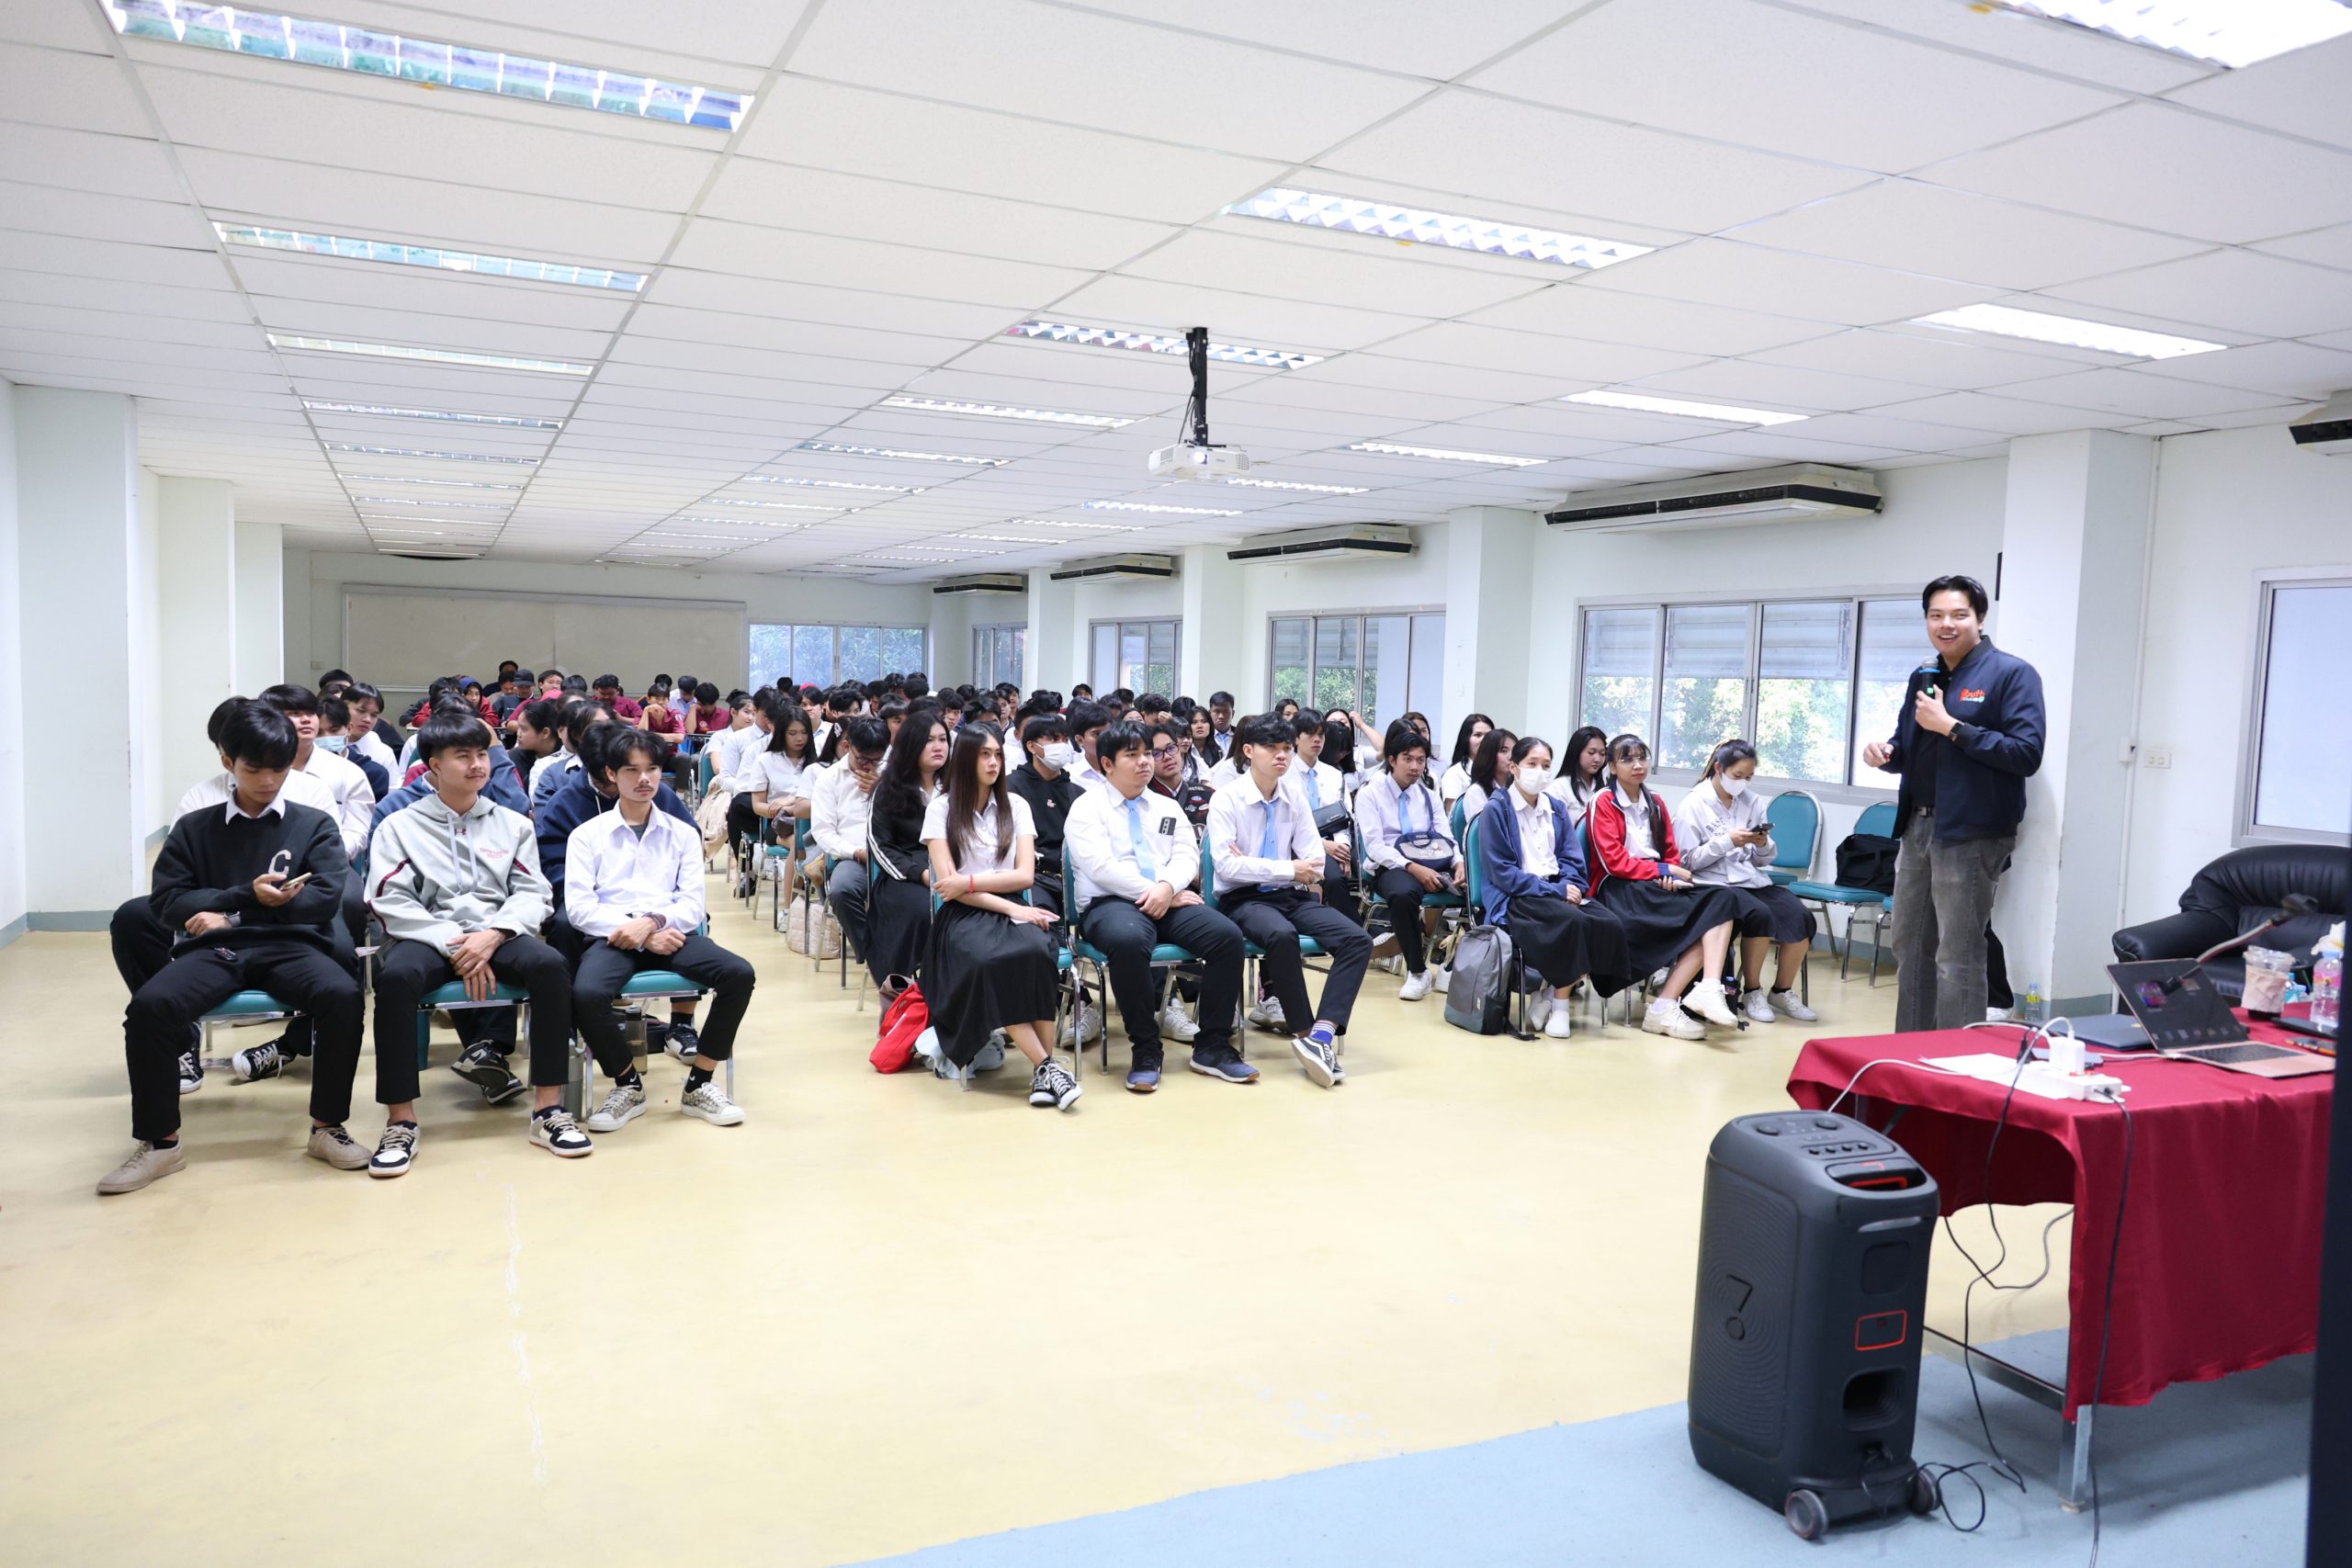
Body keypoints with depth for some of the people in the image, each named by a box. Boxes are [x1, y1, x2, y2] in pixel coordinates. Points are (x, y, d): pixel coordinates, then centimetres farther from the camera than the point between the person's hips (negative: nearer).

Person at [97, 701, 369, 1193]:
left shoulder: (315, 825, 11)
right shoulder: (193, 828, 15)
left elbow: (326, 898, -2)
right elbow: (166, 902, 5)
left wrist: (227, 912, -6)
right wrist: (247, 895, -10)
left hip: (289, 945, -1)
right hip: (211, 949, 1)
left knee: (342, 996, -32)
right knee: (149, 1006, -29)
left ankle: (327, 1126, -16)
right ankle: (159, 1141, -12)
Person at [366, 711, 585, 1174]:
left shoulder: (513, 824, 16)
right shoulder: (400, 825, 10)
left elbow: (532, 893, 7)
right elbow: (390, 900, -2)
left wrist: (493, 935, -14)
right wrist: (452, 944, -15)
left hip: (498, 936, 2)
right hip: (430, 938, -1)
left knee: (551, 964, -32)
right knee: (396, 976, -37)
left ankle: (548, 1110, -26)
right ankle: (400, 1121, -27)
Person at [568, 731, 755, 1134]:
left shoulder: (682, 834, 16)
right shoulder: (587, 835, 11)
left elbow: (692, 904, 6)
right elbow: (579, 907, -1)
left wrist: (652, 922, -15)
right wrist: (638, 936, -14)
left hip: (669, 933, 2)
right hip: (612, 937, -2)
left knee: (739, 974, -25)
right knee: (586, 994, -35)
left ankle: (698, 1085, -8)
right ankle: (629, 1085, -6)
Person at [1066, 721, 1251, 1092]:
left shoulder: (1168, 807, 22)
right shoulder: (1087, 807, 5)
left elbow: (1186, 856, 8)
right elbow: (1100, 865, -9)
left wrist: (1167, 887, -14)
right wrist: (1150, 892, -12)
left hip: (1169, 901, 5)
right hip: (1110, 903, -5)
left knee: (1227, 935, -22)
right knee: (1129, 941, -40)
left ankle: (1212, 1046, -12)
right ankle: (1145, 1049, -24)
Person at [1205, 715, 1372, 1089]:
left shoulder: (1295, 798, 9)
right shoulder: (1227, 799, -4)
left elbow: (1314, 857, 3)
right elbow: (1226, 865, -13)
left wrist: (1252, 864, -11)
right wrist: (1288, 870, -16)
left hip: (1292, 895, 5)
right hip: (1244, 899, -5)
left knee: (1358, 940, -18)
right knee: (1282, 935, -38)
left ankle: (1322, 1033, -28)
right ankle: (1303, 1032, -23)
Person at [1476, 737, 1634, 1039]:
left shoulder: (1556, 808, 16)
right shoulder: (1496, 810, -2)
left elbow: (1572, 859, 13)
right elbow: (1501, 872, -10)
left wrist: (1568, 885, -10)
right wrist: (1554, 890, -16)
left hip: (1558, 891, 6)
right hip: (1515, 898, -6)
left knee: (1610, 925, -22)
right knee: (1572, 922, -35)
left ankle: (1549, 993, -9)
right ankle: (1559, 1003, -16)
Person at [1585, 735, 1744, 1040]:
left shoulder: (1655, 804, 21)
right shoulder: (1603, 803, 1)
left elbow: (1671, 854, 16)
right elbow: (1614, 861, -9)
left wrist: (1671, 875, -8)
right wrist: (1661, 870, -13)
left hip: (1659, 885, 6)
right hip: (1620, 889, -6)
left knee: (1720, 898, -25)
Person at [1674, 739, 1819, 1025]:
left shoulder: (1752, 802, 12)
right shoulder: (1693, 804, -1)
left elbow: (1762, 861, 15)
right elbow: (1688, 861, -8)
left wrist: (1763, 845, -8)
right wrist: (1727, 842, -17)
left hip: (1752, 880, 5)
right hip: (1715, 883, -5)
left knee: (1801, 917, -19)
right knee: (1760, 915, -32)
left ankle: (1782, 992, -1)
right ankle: (1751, 992, -13)